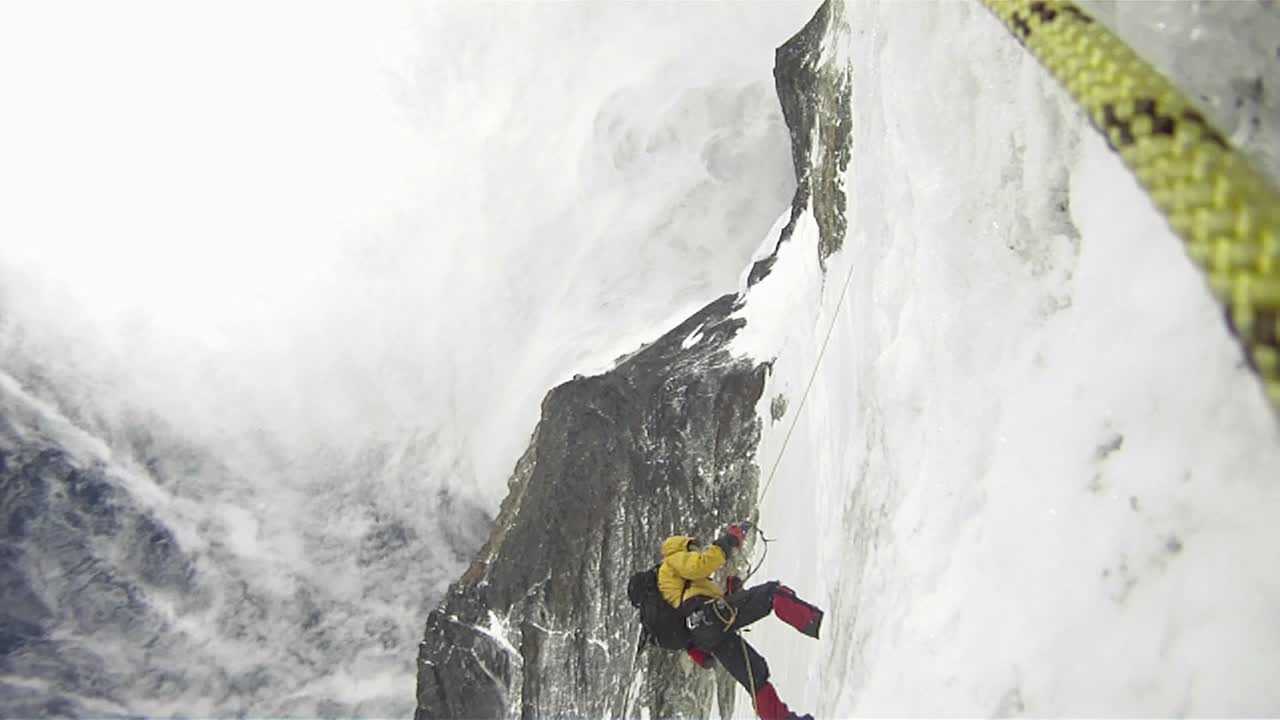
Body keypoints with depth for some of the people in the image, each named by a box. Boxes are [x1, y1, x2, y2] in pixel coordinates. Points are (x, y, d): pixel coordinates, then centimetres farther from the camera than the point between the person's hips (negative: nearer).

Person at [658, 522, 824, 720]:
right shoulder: (674, 560, 13)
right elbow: (700, 565, -9)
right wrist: (727, 542, -5)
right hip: (712, 615, -9)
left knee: (755, 676, 11)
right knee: (774, 592, -12)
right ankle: (820, 624, -25)